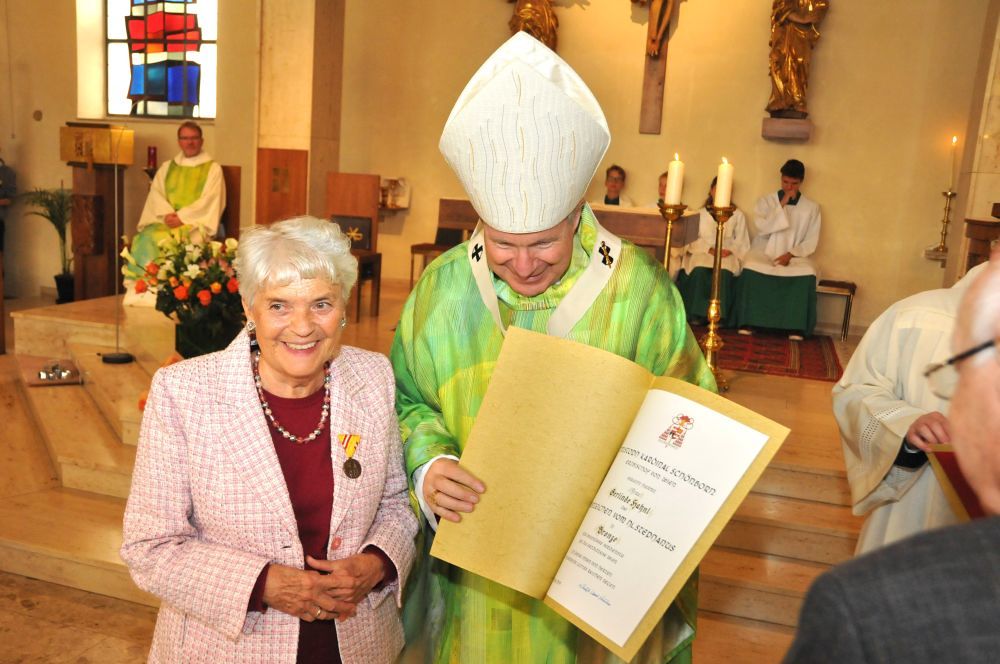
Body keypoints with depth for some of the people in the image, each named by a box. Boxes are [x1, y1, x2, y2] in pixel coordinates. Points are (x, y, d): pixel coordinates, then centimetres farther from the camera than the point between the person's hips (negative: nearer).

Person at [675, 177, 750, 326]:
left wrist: (730, 250, -10)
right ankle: (697, 315, -33)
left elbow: (742, 243, 11)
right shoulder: (701, 213, 19)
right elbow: (694, 240, 7)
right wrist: (709, 249, -12)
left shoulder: (737, 215, 19)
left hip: (728, 254, 0)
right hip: (703, 252, 1)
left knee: (724, 271, -37)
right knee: (699, 269, -36)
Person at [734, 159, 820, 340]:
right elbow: (762, 228, -10)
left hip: (794, 257, 1)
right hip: (763, 253, -1)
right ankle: (747, 323, -27)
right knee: (751, 267, -34)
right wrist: (782, 205, -13)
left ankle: (796, 327, -26)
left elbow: (811, 242, 4)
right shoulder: (765, 201, 6)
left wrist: (791, 254, -12)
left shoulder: (812, 208, 8)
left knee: (808, 273, -32)